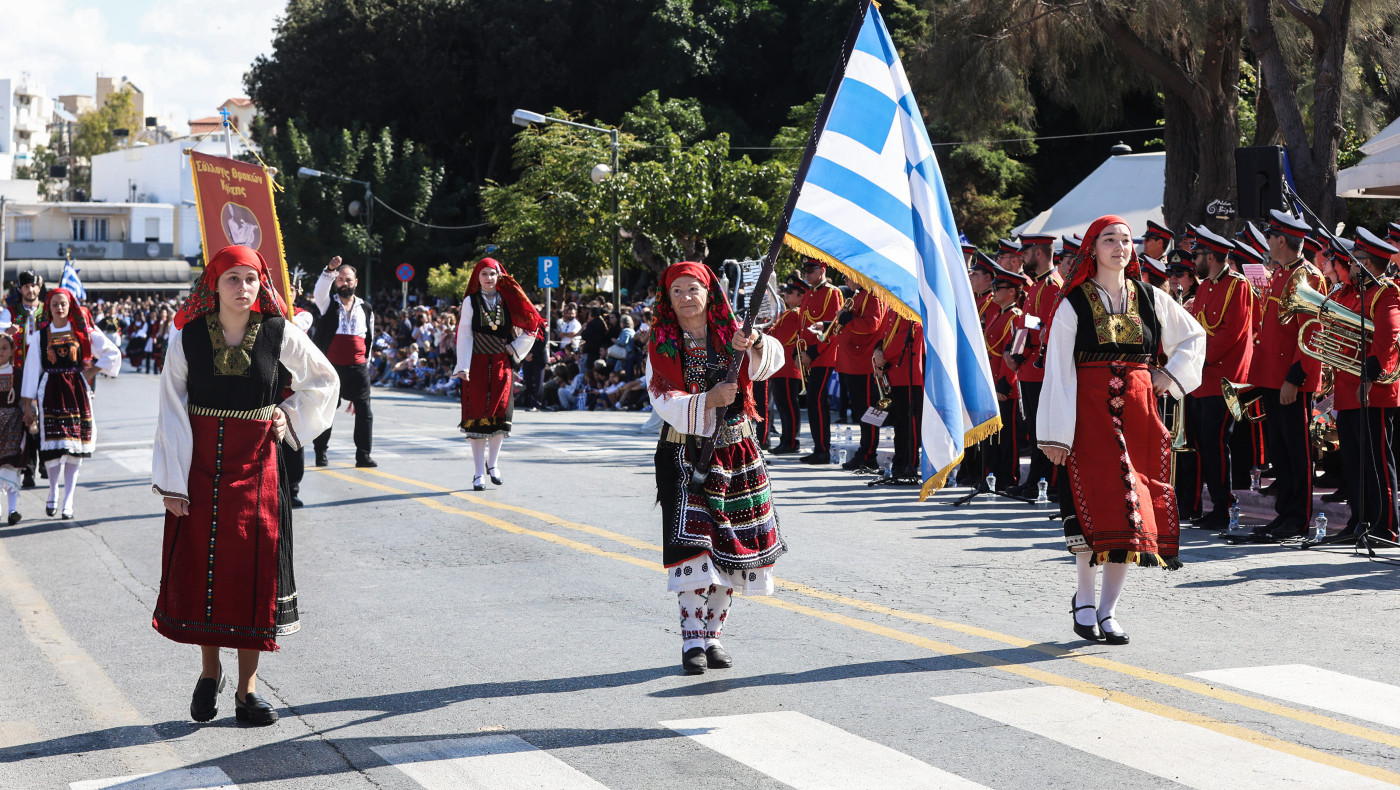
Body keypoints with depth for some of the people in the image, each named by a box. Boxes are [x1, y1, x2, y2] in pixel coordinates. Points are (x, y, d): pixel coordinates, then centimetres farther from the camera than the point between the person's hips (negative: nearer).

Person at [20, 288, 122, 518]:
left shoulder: (83, 332, 6)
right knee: (55, 446, -10)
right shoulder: (40, 335, 4)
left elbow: (113, 353, 11)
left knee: (75, 448, -1)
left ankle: (68, 500, 6)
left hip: (77, 391, 1)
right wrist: (28, 404, -1)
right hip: (50, 393, -1)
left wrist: (92, 369, 3)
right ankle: (53, 491, 16)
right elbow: (32, 369, 3)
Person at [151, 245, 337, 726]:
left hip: (256, 468, 0)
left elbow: (324, 381, 14)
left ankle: (246, 688, 9)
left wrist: (291, 418, 1)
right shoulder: (188, 336, -4)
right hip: (200, 466, 0)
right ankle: (209, 670, 26)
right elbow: (171, 412, -3)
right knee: (200, 569, 4)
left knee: (254, 572, 0)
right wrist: (172, 482, -8)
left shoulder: (280, 334, -3)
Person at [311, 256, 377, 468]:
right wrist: (330, 270, -32)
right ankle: (321, 453, 12)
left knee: (364, 412, -2)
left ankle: (363, 455, 3)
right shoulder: (328, 304, 7)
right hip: (330, 367, -2)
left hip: (357, 367, 2)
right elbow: (320, 290, -15)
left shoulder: (366, 309, 13)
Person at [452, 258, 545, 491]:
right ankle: (479, 472, 0)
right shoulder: (471, 301, 2)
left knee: (501, 412, -1)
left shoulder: (508, 301, 8)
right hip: (478, 364, -2)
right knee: (477, 416, -4)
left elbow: (531, 327, 14)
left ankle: (492, 463, 18)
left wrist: (515, 349, 2)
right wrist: (463, 366, -14)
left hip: (502, 364, 2)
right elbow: (464, 335, -4)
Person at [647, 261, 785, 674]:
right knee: (692, 544, -13)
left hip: (735, 454, 3)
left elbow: (772, 361, -15)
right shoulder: (661, 347, 0)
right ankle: (692, 640, -9)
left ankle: (713, 635, 16)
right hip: (684, 455, -2)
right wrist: (708, 400, -28)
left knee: (731, 547, 4)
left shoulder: (730, 335, 3)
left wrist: (754, 344, -38)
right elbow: (664, 403, -12)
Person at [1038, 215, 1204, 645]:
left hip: (1138, 413, 3)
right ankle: (1084, 598, 10)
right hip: (1091, 413, -3)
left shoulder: (1150, 298, 9)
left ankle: (1108, 609, 10)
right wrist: (1055, 432, -10)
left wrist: (1171, 375, 7)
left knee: (1132, 512, 1)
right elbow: (1058, 369, -5)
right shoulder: (1074, 304, -1)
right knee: (1099, 506, -11)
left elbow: (1194, 336, 23)